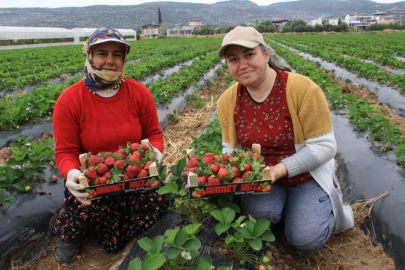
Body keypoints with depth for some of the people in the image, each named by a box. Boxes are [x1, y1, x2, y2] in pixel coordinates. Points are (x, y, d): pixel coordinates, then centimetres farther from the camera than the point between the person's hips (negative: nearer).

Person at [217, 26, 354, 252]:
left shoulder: (303, 89, -23)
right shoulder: (227, 101, -8)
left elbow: (325, 146, -19)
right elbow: (231, 148, 4)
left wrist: (281, 168, -28)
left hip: (306, 174, -2)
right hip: (259, 175, 3)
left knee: (306, 239, -17)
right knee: (259, 213, -27)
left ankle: (333, 209, 16)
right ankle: (282, 201, 10)